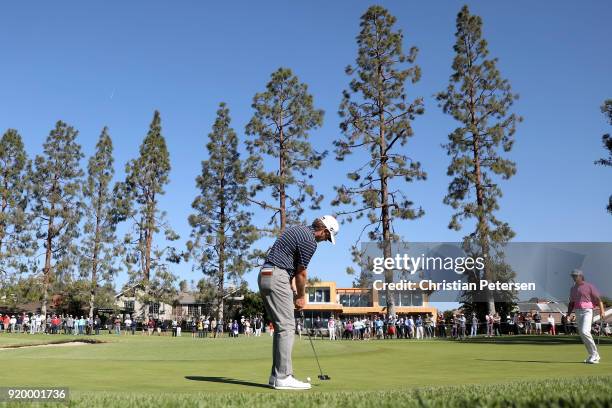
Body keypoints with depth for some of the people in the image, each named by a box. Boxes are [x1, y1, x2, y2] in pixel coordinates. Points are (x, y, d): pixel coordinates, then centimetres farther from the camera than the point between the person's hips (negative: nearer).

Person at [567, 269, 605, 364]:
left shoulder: (589, 286, -2)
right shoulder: (573, 289, 16)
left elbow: (598, 298, -9)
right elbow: (571, 303, 20)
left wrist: (602, 311, -21)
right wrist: (568, 315, 10)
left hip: (587, 311, -7)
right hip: (578, 313, 7)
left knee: (585, 332, -22)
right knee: (582, 335, 4)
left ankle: (594, 355, -11)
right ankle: (595, 356, 16)